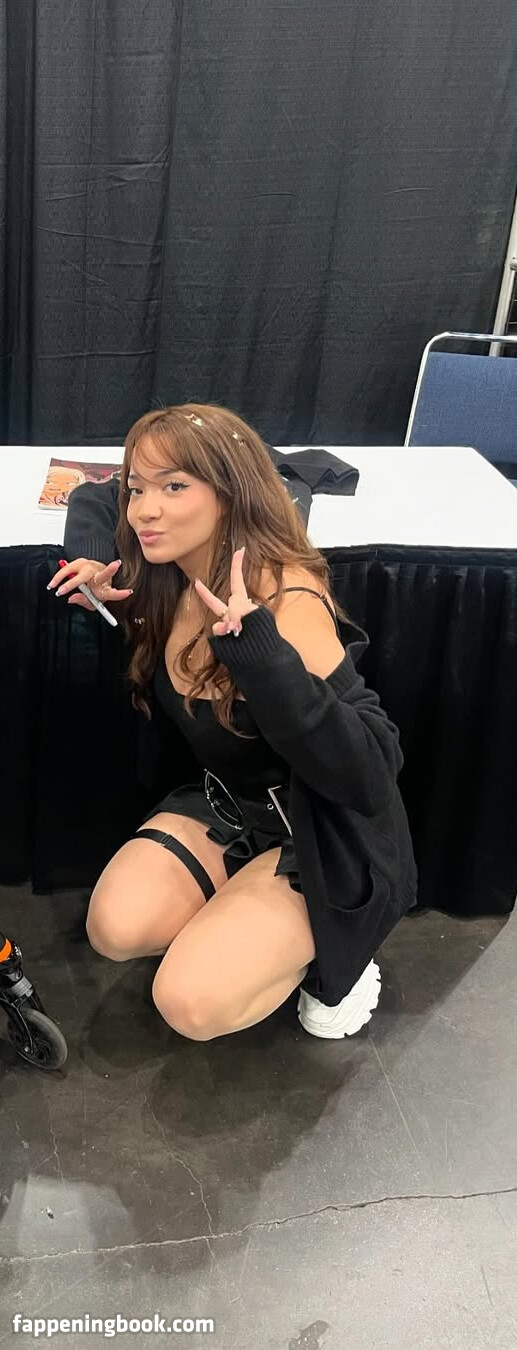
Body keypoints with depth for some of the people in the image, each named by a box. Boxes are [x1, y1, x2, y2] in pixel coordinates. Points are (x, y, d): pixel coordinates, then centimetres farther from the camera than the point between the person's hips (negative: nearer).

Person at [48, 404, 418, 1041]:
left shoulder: (289, 602, -28)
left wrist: (257, 648, -45)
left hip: (325, 839, -6)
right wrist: (106, 600, -4)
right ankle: (248, 922, 9)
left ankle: (324, 946, 7)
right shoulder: (164, 586, -6)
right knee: (115, 928, -16)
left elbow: (370, 774, -35)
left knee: (191, 1000, -21)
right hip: (224, 805, 7)